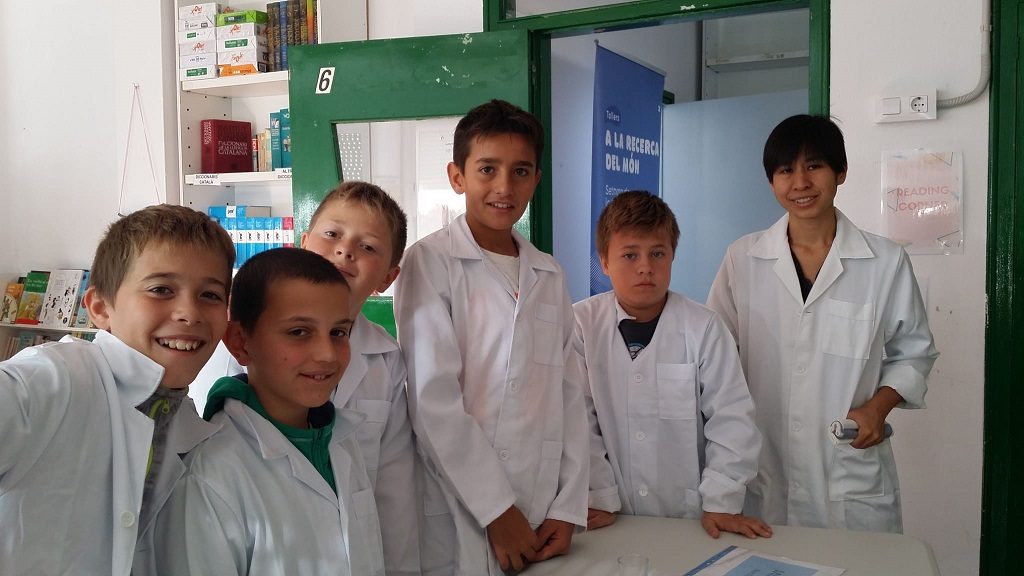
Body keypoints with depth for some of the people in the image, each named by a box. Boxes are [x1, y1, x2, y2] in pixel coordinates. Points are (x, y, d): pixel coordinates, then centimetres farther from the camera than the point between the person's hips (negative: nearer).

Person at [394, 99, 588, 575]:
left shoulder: (548, 275, 8)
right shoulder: (431, 262, -7)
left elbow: (568, 395, 7)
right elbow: (432, 399, -14)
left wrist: (568, 509, 0)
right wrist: (497, 511, -13)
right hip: (459, 520, -4)